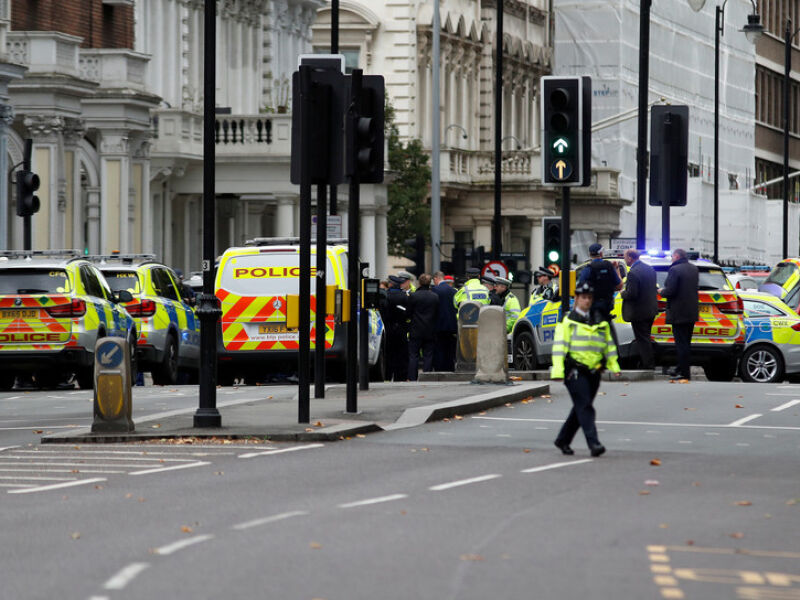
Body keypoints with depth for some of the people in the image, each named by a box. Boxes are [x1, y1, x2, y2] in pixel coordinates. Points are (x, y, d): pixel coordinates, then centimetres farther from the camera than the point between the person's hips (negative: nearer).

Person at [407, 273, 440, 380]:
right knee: (428, 356, 6)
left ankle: (412, 378, -1)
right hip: (430, 331, 2)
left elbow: (408, 313, -3)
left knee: (413, 356, 3)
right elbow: (438, 314, 6)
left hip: (416, 331, -2)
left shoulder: (413, 296, -10)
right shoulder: (435, 297, -1)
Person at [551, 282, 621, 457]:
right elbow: (559, 346, -5)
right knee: (585, 406, -15)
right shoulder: (568, 321, 0)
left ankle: (563, 440, 25)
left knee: (580, 409, 11)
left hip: (593, 371, 6)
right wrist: (558, 370, -14)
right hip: (575, 370, -6)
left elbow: (609, 345, 21)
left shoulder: (600, 322, 16)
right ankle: (593, 443, -22)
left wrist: (614, 365, 10)